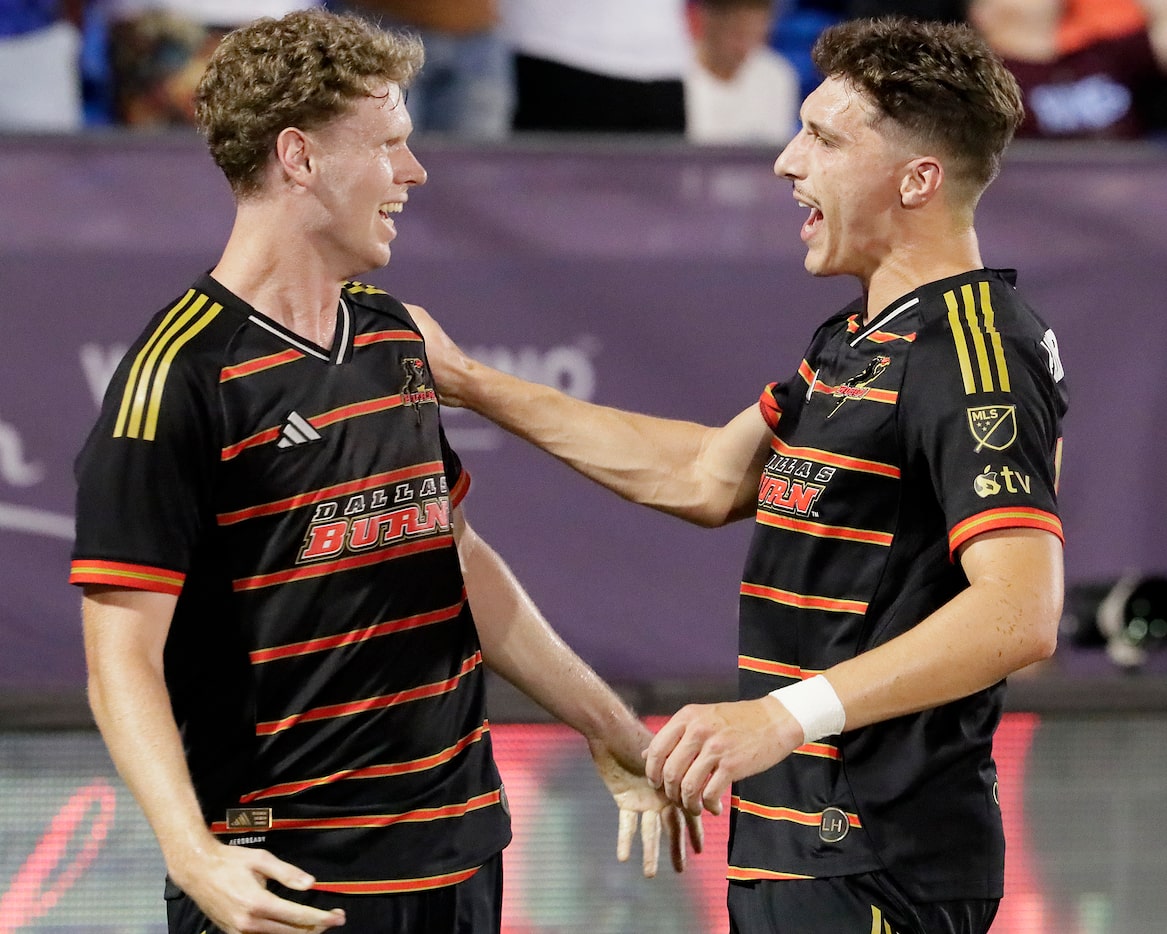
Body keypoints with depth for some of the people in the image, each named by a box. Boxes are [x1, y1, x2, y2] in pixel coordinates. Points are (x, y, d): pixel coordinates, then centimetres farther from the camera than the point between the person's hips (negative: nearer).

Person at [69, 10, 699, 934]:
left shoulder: (393, 336, 12)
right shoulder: (181, 374, -13)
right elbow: (124, 659, -17)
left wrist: (612, 734, 26)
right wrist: (194, 854, -31)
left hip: (457, 848, 7)